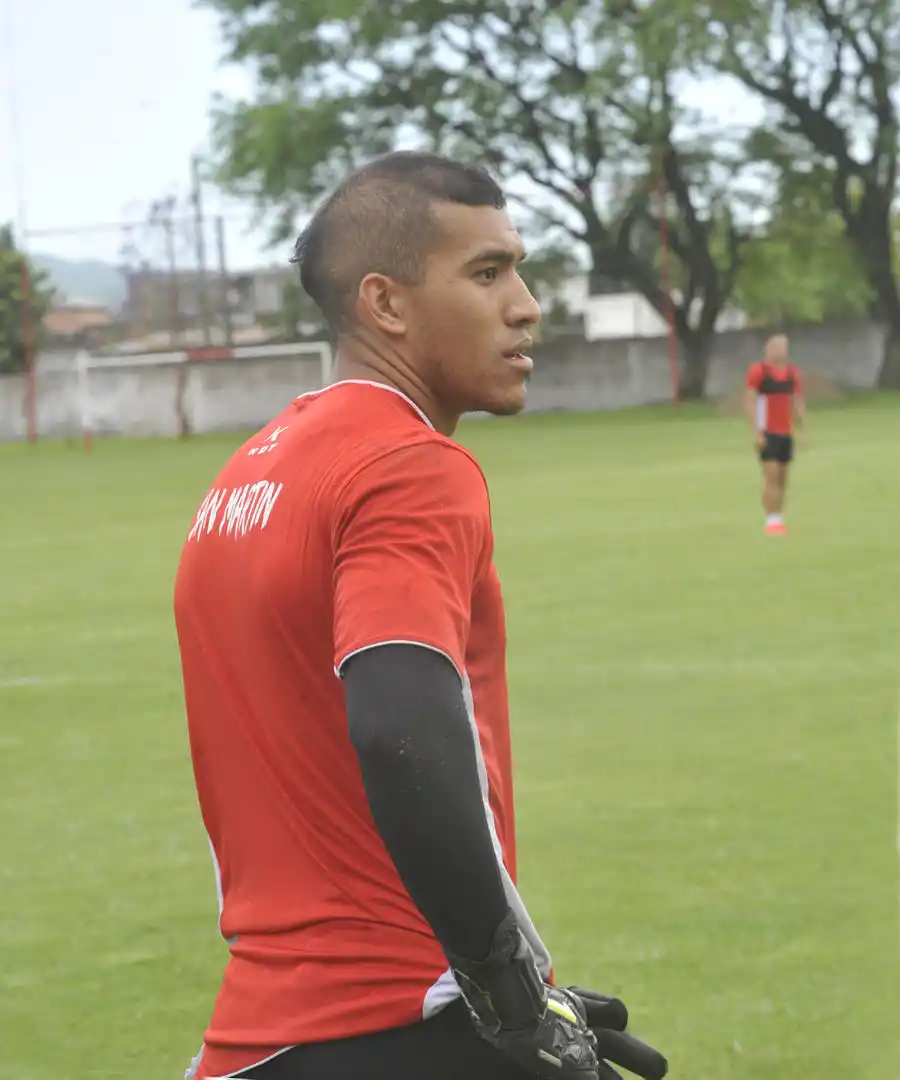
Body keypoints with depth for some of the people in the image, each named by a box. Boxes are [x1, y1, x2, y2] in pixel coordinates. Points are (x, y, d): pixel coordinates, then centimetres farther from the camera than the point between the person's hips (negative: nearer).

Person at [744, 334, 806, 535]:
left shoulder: (792, 373, 11)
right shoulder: (758, 371, -6)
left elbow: (797, 403, 16)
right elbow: (749, 402, -9)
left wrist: (803, 430, 9)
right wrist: (755, 432, -15)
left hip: (786, 433, 6)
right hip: (767, 433, -6)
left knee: (783, 478, 5)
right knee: (771, 475, -11)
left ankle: (779, 519, 10)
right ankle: (771, 521, -9)